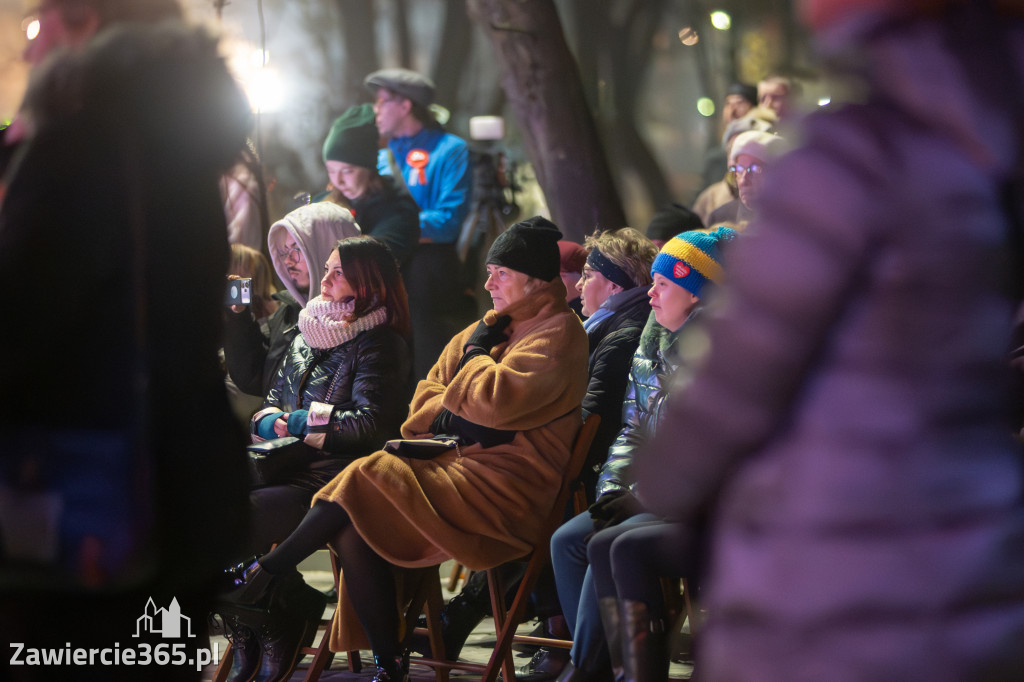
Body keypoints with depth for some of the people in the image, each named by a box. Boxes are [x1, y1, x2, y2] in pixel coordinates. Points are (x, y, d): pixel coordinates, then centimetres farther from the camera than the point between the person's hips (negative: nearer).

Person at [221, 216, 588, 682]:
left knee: (368, 481, -22)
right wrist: (453, 423, 0)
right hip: (456, 466, 8)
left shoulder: (558, 334, -6)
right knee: (352, 531, -16)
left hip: (503, 494, -8)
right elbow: (424, 403, 21)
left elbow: (493, 401, -20)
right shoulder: (493, 326, 22)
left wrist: (476, 351, -2)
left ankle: (263, 573, -8)